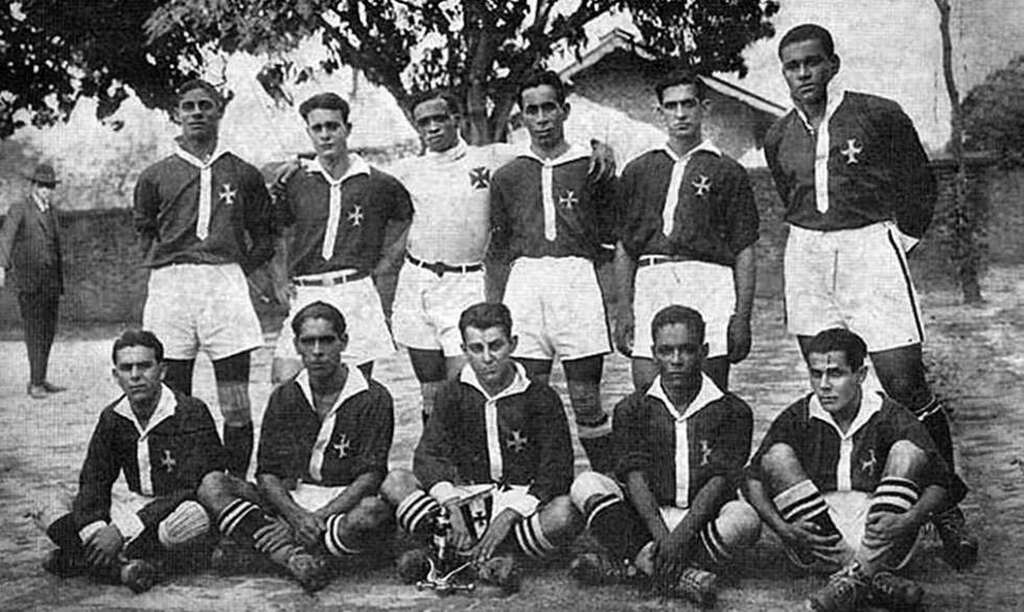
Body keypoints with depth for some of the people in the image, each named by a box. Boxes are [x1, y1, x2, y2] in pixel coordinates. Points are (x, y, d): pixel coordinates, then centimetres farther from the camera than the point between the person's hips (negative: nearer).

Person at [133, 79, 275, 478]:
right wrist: (162, 265, 11)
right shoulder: (156, 176, 11)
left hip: (226, 284, -1)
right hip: (170, 285, 1)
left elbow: (265, 235, 18)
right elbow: (144, 229, 24)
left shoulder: (243, 175, 10)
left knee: (237, 407, -3)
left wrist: (240, 268, 7)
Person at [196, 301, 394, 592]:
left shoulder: (373, 398, -2)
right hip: (290, 501, 4)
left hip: (345, 504, -3)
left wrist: (321, 517, -20)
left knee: (375, 512, -38)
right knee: (212, 485, -19)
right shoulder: (283, 397, 9)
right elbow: (267, 472, 4)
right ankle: (294, 556, -35)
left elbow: (371, 476, -8)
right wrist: (296, 515, -16)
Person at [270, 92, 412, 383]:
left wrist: (379, 268, 6)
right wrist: (281, 280, 9)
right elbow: (280, 236, 20)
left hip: (356, 293, -1)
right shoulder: (295, 181, 8)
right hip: (305, 296, 1)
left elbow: (407, 229, 15)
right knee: (282, 385, -8)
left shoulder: (378, 183, 3)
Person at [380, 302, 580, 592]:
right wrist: (451, 507, -25)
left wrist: (508, 516, -23)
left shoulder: (541, 397, -3)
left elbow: (556, 470, -10)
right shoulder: (454, 393, 5)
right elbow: (429, 454, -6)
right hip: (469, 499, 2)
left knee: (564, 512, -36)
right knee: (395, 482, -21)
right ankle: (490, 556, -28)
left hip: (523, 500, -2)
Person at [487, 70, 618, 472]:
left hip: (578, 279, -2)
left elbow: (612, 239, 12)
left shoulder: (591, 168, 11)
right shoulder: (508, 176, 16)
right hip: (524, 281, 2)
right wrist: (492, 315, 10)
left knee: (587, 401, -3)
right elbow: (497, 254, 16)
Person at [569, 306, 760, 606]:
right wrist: (660, 534, -22)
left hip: (704, 521, -1)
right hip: (648, 519, 2)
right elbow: (635, 476, -6)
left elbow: (719, 479, -10)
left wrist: (682, 533, -24)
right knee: (586, 483, -21)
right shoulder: (633, 409, 5)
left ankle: (624, 564, -33)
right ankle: (676, 574, -34)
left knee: (744, 518, -34)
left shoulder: (732, 411, 0)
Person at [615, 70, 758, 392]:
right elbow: (624, 247, 18)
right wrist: (624, 310, 9)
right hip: (651, 284, 2)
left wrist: (742, 317, -2)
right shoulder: (638, 171, 18)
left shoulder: (727, 172, 10)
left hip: (708, 283, -2)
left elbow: (744, 252, 6)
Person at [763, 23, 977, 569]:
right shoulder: (779, 138, 9)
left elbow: (919, 184, 8)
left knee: (904, 384, -11)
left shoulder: (879, 115, -4)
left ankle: (947, 506, 2)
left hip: (872, 247, -4)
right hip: (806, 258, 5)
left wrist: (902, 238, 6)